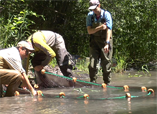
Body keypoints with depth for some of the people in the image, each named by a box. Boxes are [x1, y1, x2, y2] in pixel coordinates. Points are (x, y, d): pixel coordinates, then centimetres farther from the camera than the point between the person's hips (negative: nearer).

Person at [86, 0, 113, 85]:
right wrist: (100, 28, -25)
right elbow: (89, 31, -7)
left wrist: (107, 44, -32)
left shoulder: (106, 15, -11)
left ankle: (107, 83, 6)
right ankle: (92, 83, 2)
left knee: (106, 64, -3)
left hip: (105, 41, -2)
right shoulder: (90, 16, -1)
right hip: (94, 42, 3)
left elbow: (108, 30, -20)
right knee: (92, 64, -6)